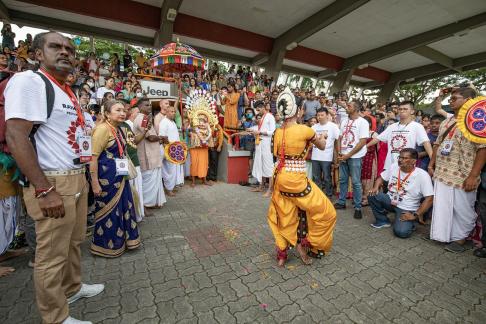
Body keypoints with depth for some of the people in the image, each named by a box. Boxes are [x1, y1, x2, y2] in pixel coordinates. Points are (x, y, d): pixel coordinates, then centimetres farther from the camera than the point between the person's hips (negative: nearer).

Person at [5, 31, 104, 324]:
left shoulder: (69, 92, 17)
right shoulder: (28, 81, -10)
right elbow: (15, 137, -19)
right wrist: (45, 190, -23)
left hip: (77, 179, 9)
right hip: (53, 183, -9)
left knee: (74, 242, 22)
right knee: (53, 254, 6)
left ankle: (72, 288, 43)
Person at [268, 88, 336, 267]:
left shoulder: (278, 132, 2)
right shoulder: (305, 130, -14)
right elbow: (322, 146, 4)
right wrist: (321, 137, 27)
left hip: (280, 177, 7)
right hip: (296, 179, -6)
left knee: (284, 216, 20)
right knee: (325, 212, 15)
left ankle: (281, 254, 29)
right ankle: (303, 244, 21)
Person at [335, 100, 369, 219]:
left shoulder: (362, 122, -8)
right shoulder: (344, 122, 10)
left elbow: (363, 142, -13)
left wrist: (348, 155, -14)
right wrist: (339, 153, 0)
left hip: (355, 157, -6)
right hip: (343, 156, 6)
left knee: (356, 182, -1)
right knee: (342, 180, 11)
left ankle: (358, 208, 10)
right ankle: (341, 202, 24)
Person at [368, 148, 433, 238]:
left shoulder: (422, 175, -17)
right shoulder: (393, 167, -3)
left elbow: (429, 198, -17)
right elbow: (381, 178, 10)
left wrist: (415, 215, -19)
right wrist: (375, 188, -12)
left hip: (407, 209, -5)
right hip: (390, 201, 5)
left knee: (401, 232, -27)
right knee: (372, 195, -23)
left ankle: (410, 223, 11)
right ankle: (382, 220, 0)